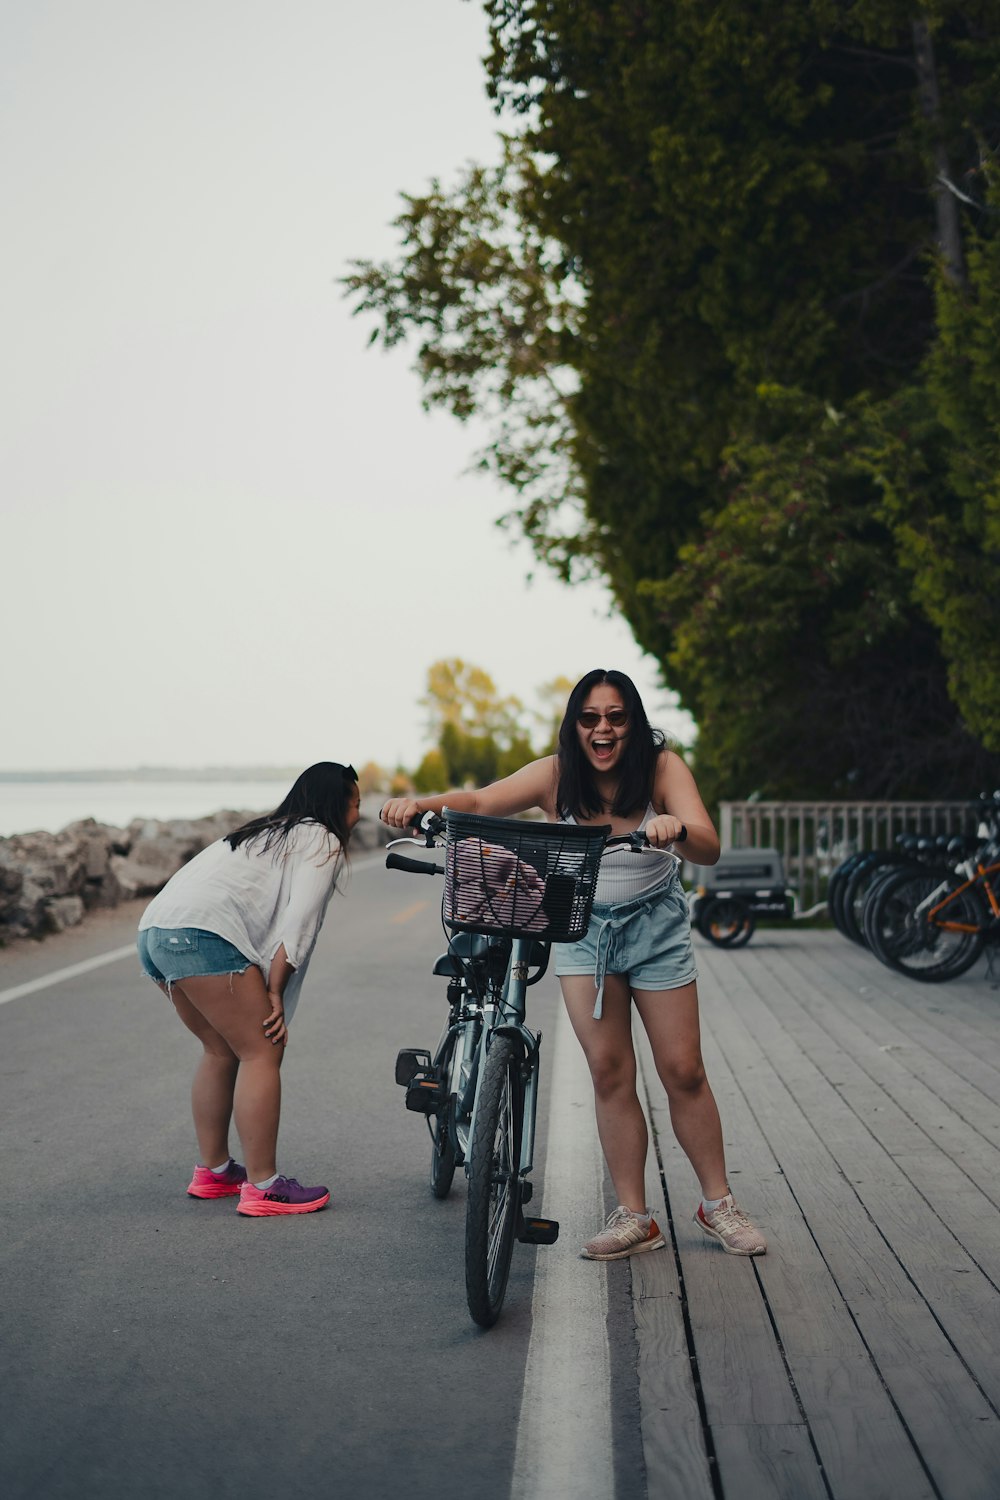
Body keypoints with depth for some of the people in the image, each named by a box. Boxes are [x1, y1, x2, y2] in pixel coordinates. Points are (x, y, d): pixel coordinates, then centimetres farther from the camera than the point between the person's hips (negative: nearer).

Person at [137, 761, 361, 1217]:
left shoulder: (267, 833, 32)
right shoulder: (322, 842, 5)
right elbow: (297, 922, -8)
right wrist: (274, 993, -8)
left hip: (155, 930, 10)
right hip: (203, 933, -10)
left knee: (223, 1050, 20)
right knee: (262, 1051, -5)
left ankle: (213, 1171, 27)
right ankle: (263, 1187, -5)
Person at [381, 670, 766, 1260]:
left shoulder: (663, 767, -16)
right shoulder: (555, 776, -13)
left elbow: (710, 850, -27)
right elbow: (478, 802, -24)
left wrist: (677, 828, -51)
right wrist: (420, 804, -45)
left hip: (656, 928, -1)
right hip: (583, 929, 1)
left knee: (683, 1072, 1)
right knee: (609, 1072, -3)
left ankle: (719, 1204, 18)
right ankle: (633, 1217, 7)